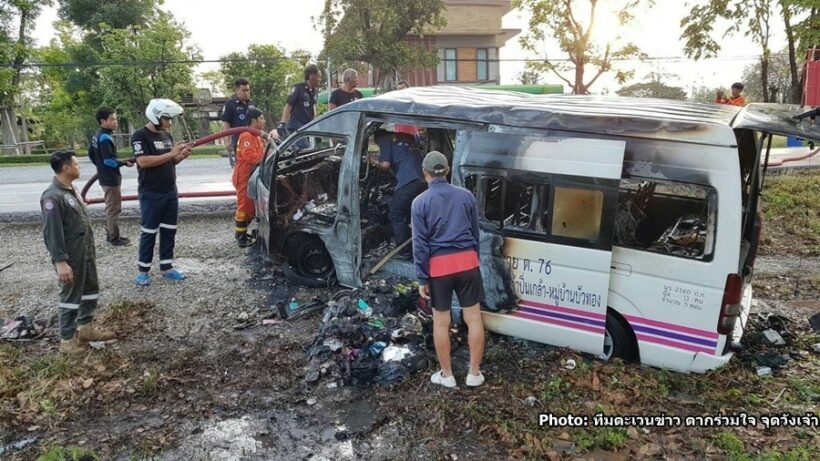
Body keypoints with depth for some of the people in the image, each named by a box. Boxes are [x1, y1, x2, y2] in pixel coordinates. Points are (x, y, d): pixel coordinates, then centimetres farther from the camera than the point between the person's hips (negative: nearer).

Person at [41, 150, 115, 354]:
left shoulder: (71, 189, 9)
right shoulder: (52, 196, -21)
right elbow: (52, 232, -23)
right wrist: (60, 261, -24)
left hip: (85, 252, 9)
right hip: (70, 256, -9)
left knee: (91, 290, 19)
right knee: (71, 296, 2)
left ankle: (86, 327, 35)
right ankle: (67, 339, 16)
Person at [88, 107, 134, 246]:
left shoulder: (96, 136, 10)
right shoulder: (105, 138, -20)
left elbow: (91, 155, 18)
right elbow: (109, 160, -25)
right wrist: (124, 163, -13)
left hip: (104, 177, 10)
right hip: (111, 178, -10)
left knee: (110, 207, 19)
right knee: (114, 208, -2)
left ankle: (110, 234, 27)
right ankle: (114, 238, 5)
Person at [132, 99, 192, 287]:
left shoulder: (167, 135, 12)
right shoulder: (140, 135, -11)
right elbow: (143, 161, -23)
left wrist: (181, 156, -2)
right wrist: (171, 153, -23)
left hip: (170, 192, 7)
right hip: (151, 194, -7)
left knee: (169, 231, 10)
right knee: (149, 233, 0)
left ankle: (167, 268, 19)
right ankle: (143, 271, 10)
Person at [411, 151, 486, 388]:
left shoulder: (421, 202, -5)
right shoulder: (466, 195, 4)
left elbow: (420, 243, -7)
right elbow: (475, 233, 12)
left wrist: (422, 278, -2)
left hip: (439, 266, -2)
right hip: (467, 261, 2)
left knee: (441, 322, 11)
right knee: (473, 319, 11)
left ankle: (447, 375, 22)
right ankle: (474, 373, 19)